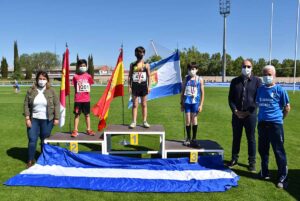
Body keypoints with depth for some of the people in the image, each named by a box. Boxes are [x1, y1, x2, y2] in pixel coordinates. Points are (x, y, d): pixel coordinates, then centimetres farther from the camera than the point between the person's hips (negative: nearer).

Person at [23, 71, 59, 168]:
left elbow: (57, 105, -1)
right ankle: (31, 160, 17)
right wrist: (27, 118, -5)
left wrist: (56, 118, -6)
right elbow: (26, 105, 3)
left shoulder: (51, 91, -1)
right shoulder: (31, 91, 2)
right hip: (34, 120, 1)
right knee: (32, 140, 2)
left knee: (45, 141, 8)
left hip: (47, 120, -1)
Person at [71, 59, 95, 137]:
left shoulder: (88, 76, 2)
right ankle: (75, 130, 12)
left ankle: (88, 129, 20)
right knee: (77, 115, 5)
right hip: (77, 99, -1)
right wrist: (78, 92, -2)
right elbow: (75, 86, 7)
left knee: (87, 114, 10)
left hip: (86, 99, 1)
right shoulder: (76, 76, -1)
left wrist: (87, 90, -3)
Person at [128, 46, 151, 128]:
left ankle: (144, 121, 12)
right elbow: (130, 76, 6)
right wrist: (129, 86, -1)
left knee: (144, 105, 6)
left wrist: (149, 86, -3)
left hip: (143, 86, 0)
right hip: (135, 86, 0)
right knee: (135, 105, 1)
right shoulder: (132, 65, 6)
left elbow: (149, 76, 5)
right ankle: (134, 122, 4)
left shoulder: (146, 65, 5)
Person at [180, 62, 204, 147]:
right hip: (187, 102, 2)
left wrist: (201, 105, -4)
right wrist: (181, 103, 8)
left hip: (195, 102, -2)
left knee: (194, 119, 1)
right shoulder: (186, 79, 4)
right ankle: (188, 138, 19)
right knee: (188, 120, 5)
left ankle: (194, 139, 13)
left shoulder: (200, 80, -1)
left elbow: (202, 93, 0)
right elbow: (182, 92, 9)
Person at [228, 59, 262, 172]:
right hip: (237, 115, 2)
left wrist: (249, 112, -10)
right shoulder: (235, 81, 8)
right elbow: (230, 98, 6)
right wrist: (235, 111, -7)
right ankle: (234, 159, 23)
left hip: (250, 115, -2)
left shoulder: (257, 81, 1)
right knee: (236, 138, 11)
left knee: (251, 139, 6)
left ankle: (252, 162, 16)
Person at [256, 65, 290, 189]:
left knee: (279, 151, -1)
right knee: (262, 149, 14)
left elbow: (287, 107, 3)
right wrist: (263, 115, 13)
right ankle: (264, 173, 30)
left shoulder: (280, 90, -4)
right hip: (262, 123, 5)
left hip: (275, 124, -5)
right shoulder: (260, 89, 9)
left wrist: (279, 118, 9)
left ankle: (283, 178, 9)